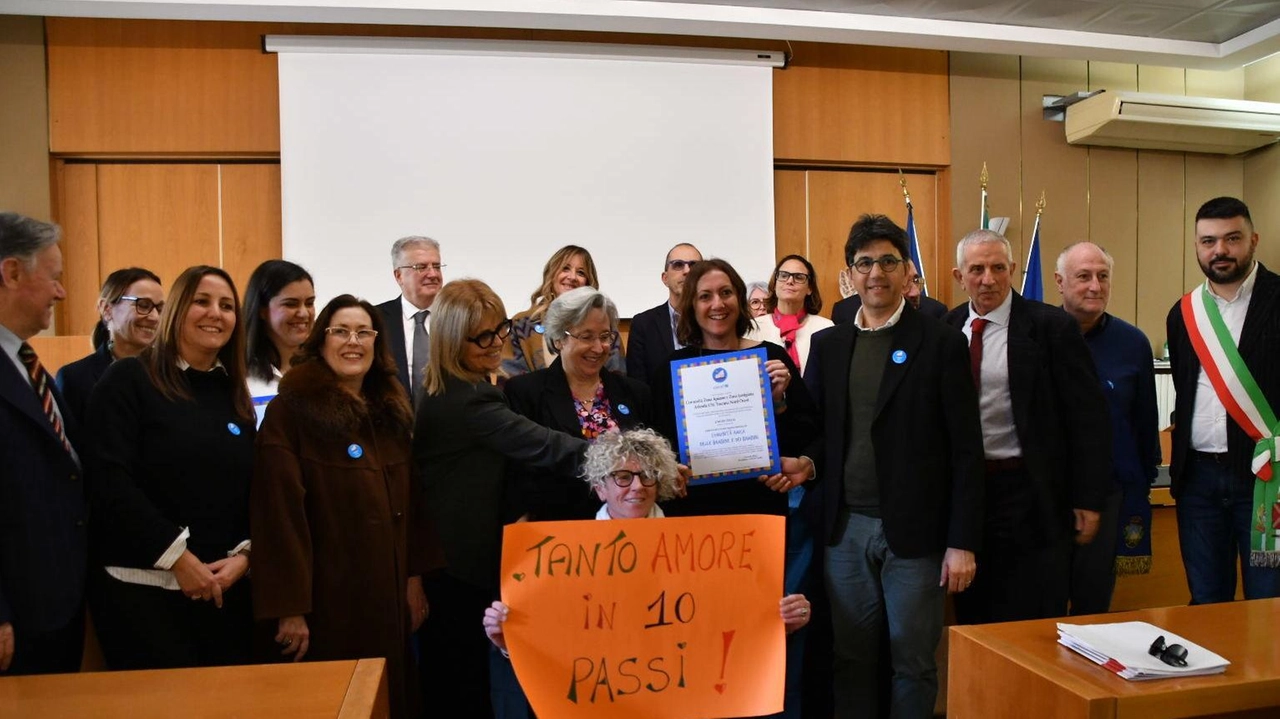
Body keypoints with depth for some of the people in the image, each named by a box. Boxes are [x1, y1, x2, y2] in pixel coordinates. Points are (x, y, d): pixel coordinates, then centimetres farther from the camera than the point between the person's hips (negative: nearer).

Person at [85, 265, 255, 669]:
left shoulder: (235, 395, 12)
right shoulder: (129, 379, -3)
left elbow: (253, 490, 11)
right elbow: (109, 481, -12)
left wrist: (243, 554, -5)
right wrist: (178, 557, -14)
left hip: (225, 587, 5)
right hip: (143, 587, -5)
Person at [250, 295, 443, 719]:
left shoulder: (391, 411, 10)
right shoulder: (291, 411, -10)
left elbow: (411, 500, 11)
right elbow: (280, 514, -16)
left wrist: (416, 577, 6)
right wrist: (289, 607, -18)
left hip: (390, 593, 6)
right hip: (328, 598, -6)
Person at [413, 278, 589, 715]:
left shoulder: (448, 388, 7)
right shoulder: (468, 400, -26)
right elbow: (545, 446, -31)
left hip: (441, 548, 10)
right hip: (461, 557, -10)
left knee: (444, 672, 22)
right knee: (466, 679, 5)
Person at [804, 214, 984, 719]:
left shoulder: (942, 342, -4)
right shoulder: (828, 344, 8)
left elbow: (965, 449, -6)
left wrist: (962, 542, -8)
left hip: (913, 531, -3)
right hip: (844, 529, 3)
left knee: (913, 662, 9)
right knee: (852, 659, 12)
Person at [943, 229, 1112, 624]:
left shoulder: (1051, 327, -8)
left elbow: (1086, 415, -7)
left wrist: (1088, 499, -8)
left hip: (1029, 496, -4)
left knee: (1031, 628, 6)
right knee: (972, 617, 15)